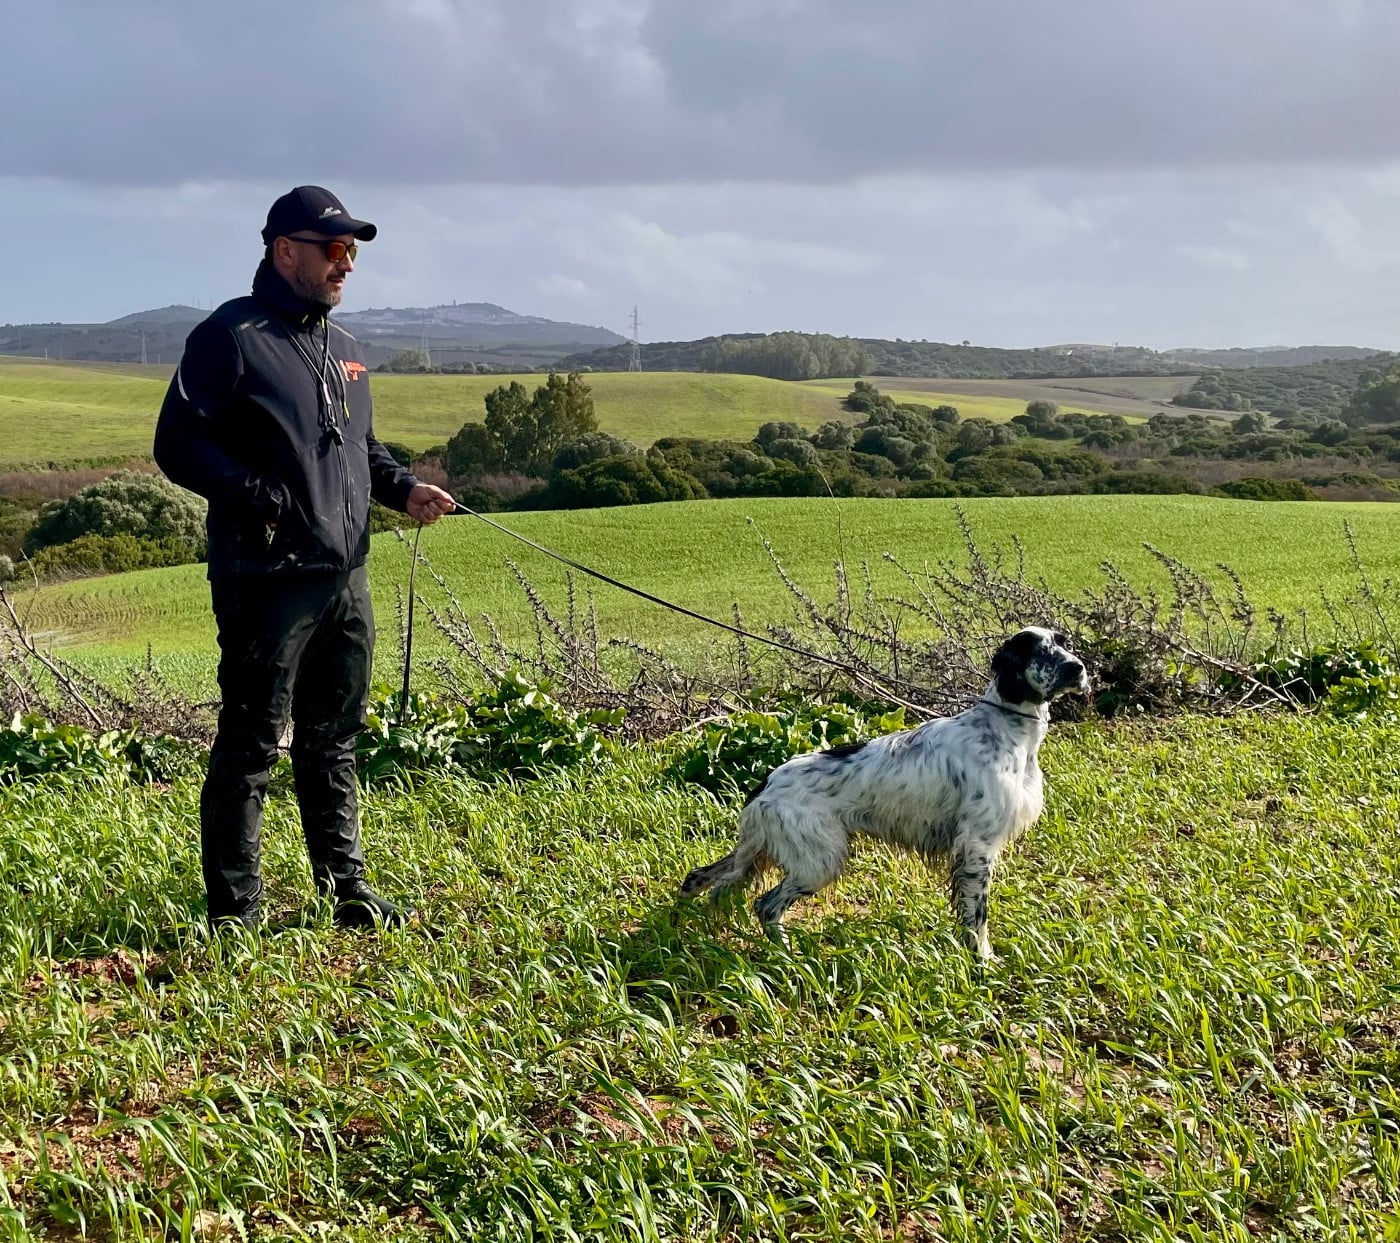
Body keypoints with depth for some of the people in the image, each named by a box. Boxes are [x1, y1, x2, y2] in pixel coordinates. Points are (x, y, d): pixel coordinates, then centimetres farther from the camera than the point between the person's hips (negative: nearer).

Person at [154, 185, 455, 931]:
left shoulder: (342, 348, 18)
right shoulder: (232, 337, -7)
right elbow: (178, 445, -12)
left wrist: (402, 488, 9)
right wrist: (263, 497, -21)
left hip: (345, 575, 8)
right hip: (266, 580, -8)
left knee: (334, 739, 16)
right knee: (250, 745, -3)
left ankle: (345, 888, 25)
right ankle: (234, 913, 4)